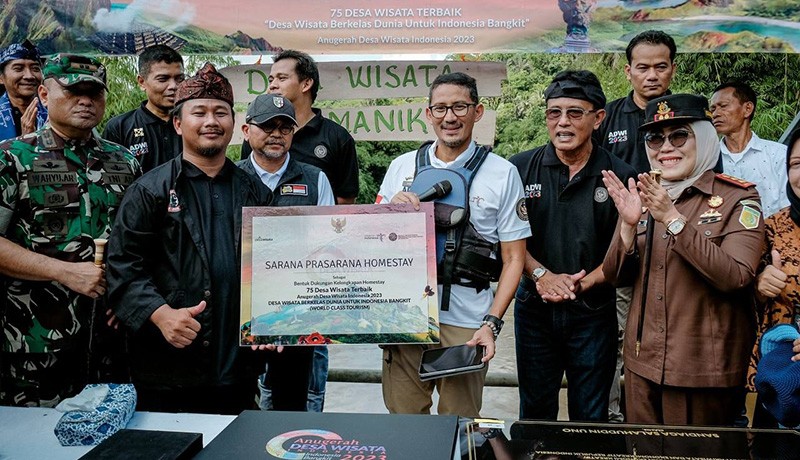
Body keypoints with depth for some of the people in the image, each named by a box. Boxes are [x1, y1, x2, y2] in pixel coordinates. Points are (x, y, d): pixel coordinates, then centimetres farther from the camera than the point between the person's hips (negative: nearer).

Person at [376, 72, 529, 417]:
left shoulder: (502, 174, -1)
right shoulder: (401, 167, 7)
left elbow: (513, 258, -1)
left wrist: (491, 323, -10)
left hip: (466, 323, -2)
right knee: (403, 419, 11)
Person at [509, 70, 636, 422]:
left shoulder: (620, 176, -4)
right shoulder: (521, 168, -1)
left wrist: (582, 284, -15)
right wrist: (542, 275, -15)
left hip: (594, 311, -1)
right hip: (535, 307, 1)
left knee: (591, 416, 12)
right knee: (535, 412, 14)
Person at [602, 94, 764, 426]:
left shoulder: (737, 198, -7)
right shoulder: (641, 196, 6)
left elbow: (735, 277, -21)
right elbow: (614, 275, 3)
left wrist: (672, 219, -25)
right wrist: (629, 224, -15)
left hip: (704, 371, -4)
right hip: (642, 363, 4)